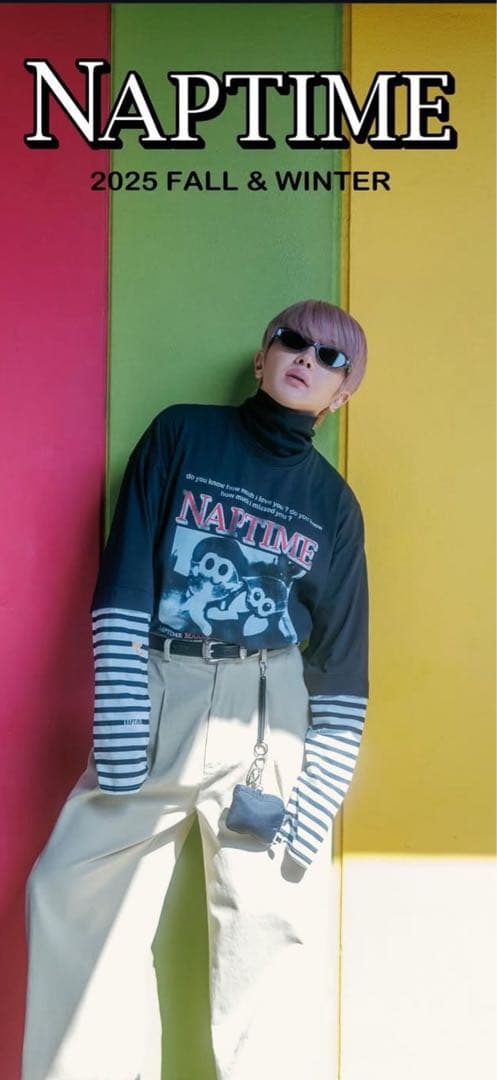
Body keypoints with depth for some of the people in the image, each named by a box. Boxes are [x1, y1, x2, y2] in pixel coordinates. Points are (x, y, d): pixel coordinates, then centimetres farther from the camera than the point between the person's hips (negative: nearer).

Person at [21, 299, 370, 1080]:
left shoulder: (334, 503, 7)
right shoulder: (180, 434, 4)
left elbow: (341, 661, 5)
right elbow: (123, 587, -4)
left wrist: (319, 797, -2)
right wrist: (117, 731, -11)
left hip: (269, 717, 1)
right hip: (156, 700, 0)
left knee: (271, 922, 3)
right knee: (75, 895, 4)